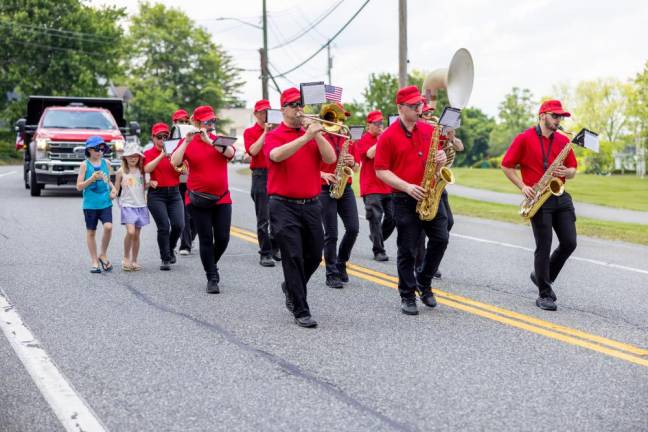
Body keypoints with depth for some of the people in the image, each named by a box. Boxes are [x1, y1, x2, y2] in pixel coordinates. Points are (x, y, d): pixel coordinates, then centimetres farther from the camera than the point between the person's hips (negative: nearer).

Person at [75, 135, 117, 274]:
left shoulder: (106, 163, 8)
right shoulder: (85, 165, -3)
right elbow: (79, 186, -5)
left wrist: (113, 189, 4)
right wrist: (92, 178, -17)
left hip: (105, 203, 2)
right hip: (90, 204, -2)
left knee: (108, 227, -16)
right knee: (91, 232, 5)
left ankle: (103, 255, 5)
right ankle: (94, 262, 17)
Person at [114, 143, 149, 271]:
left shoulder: (141, 171, 10)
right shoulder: (121, 172, 1)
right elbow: (116, 189, 4)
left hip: (141, 205, 4)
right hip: (127, 205, -4)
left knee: (137, 235, 6)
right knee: (130, 232, -19)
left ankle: (134, 261, 16)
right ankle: (126, 258, -1)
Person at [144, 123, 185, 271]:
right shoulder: (149, 153, 0)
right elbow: (147, 169, -19)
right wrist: (162, 155, -23)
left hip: (174, 193, 3)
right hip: (157, 194, -3)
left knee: (179, 225, -6)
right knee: (164, 226, -9)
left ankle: (170, 249, 23)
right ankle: (165, 259, 4)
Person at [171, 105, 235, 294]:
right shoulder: (188, 143, 1)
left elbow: (230, 152, -15)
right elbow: (174, 162, -13)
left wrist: (209, 140, -22)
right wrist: (187, 141, -19)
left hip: (222, 198, 2)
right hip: (198, 200, -2)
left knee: (223, 238, 1)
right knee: (206, 239, 0)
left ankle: (212, 264, 30)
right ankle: (212, 278, 9)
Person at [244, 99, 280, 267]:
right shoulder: (250, 132, 3)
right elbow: (253, 151, -14)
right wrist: (265, 132, -13)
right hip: (261, 176, -4)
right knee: (263, 218, -5)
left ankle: (275, 249, 23)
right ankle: (265, 254, -2)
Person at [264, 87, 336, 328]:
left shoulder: (314, 135, 11)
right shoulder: (274, 136, -1)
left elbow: (330, 159, -4)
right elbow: (277, 155, -24)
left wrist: (317, 134, -14)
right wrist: (305, 137, -30)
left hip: (311, 205, 5)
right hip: (284, 206, -4)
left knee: (314, 257, 12)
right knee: (293, 258, -7)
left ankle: (291, 287, 38)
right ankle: (300, 311, -1)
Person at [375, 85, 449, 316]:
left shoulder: (429, 130, 8)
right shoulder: (388, 136, -6)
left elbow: (437, 155, 19)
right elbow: (381, 171, -7)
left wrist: (442, 158, -6)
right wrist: (407, 187, -18)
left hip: (430, 195, 4)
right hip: (405, 200, -4)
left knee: (440, 239, 0)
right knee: (407, 249, 2)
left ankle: (424, 282, 22)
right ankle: (407, 297, 13)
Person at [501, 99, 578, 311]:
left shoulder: (563, 140, 11)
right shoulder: (524, 139, -2)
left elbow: (573, 170, 18)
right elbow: (506, 166, 0)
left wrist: (566, 172, -6)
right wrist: (523, 187, -9)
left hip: (561, 198, 5)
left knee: (569, 243, 0)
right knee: (544, 246, -4)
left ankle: (543, 276, 23)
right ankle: (544, 295, 5)